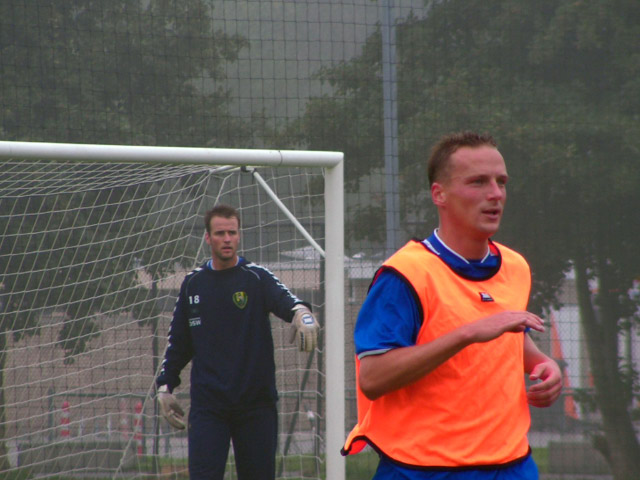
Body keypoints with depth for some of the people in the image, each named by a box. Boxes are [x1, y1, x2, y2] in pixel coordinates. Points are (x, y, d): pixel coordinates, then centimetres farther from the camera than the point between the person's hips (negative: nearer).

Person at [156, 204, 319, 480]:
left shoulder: (257, 278, 1)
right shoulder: (193, 284, 10)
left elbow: (283, 298, -21)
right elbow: (179, 341, 19)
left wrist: (301, 311, -43)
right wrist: (165, 385, 15)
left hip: (256, 403, -1)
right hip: (207, 404, 1)